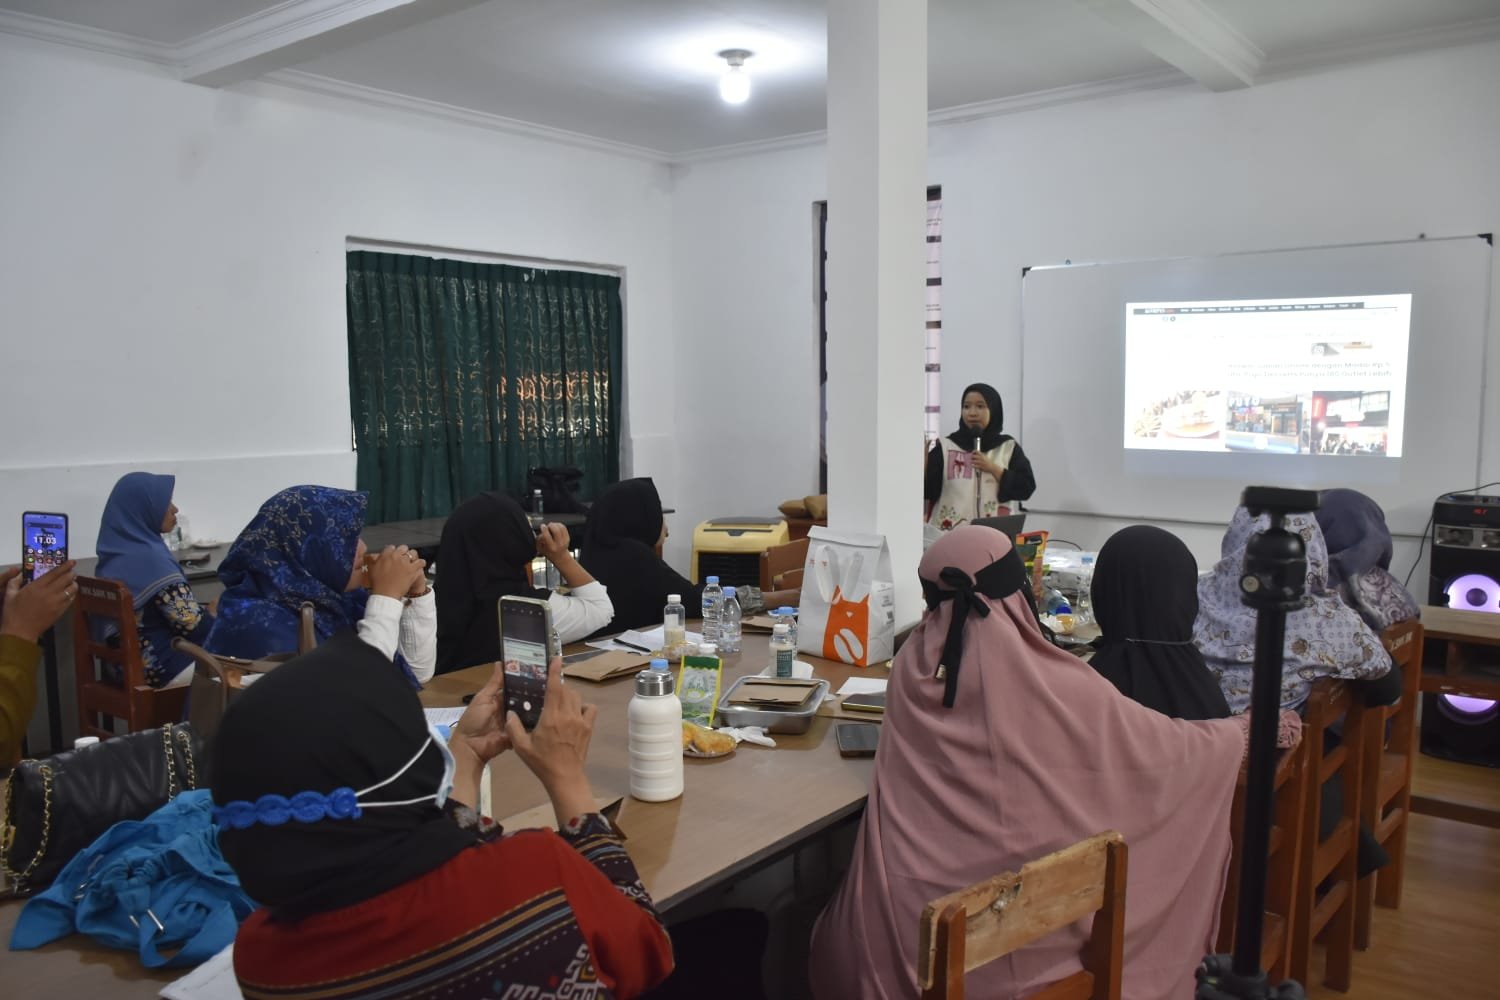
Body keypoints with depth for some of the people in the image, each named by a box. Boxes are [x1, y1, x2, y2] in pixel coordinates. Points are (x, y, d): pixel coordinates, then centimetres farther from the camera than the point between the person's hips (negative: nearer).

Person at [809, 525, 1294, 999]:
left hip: (908, 927, 2)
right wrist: (1251, 730, 16)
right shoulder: (1060, 689, -18)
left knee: (839, 942, 33)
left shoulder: (911, 669, -8)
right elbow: (1171, 746, -2)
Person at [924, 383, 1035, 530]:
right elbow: (927, 490, -2)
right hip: (948, 534, -1)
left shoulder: (1008, 447, 8)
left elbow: (1026, 488, 2)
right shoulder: (945, 447, 5)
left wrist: (993, 469, -7)